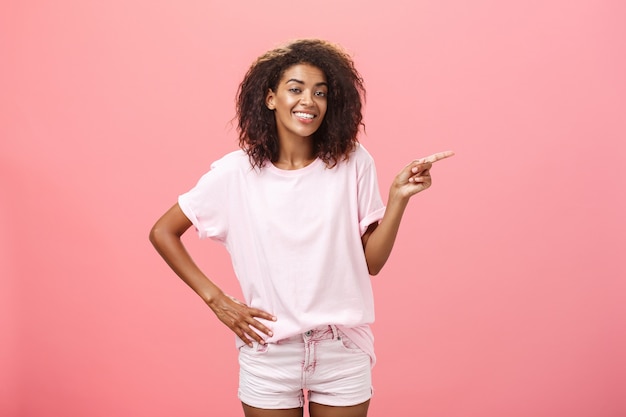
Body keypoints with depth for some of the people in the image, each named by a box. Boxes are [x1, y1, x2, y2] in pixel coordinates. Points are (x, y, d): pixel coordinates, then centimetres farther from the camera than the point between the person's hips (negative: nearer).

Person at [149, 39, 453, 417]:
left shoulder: (353, 163, -4)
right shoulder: (236, 172, -7)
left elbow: (372, 262, -2)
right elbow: (162, 233, 2)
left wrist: (399, 197, -15)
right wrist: (216, 299, -4)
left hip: (343, 352, 1)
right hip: (268, 354, -1)